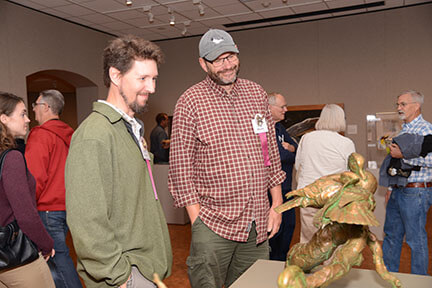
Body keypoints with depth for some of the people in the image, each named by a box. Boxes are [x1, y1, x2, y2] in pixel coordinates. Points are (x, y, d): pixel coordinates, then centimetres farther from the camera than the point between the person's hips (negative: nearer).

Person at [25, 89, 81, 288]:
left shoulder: (41, 135, -12)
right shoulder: (68, 134, 11)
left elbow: (35, 178, -16)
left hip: (48, 209, -8)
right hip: (67, 206, 8)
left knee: (59, 256, -3)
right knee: (57, 253, 18)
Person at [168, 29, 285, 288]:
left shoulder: (257, 94, 9)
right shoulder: (190, 101, -6)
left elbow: (272, 153, 12)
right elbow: (180, 166, -6)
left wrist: (277, 205, 8)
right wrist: (197, 218, -9)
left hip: (258, 224, 4)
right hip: (213, 225, -4)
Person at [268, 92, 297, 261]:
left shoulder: (280, 127, 15)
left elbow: (296, 148, 12)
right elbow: (280, 156, -25)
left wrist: (287, 147, -11)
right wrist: (292, 154, -5)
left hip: (286, 188, 10)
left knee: (289, 225, 17)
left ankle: (281, 260, 33)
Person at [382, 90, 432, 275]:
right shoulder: (404, 130, 16)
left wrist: (403, 155, -24)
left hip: (415, 192, -9)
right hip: (399, 192, 9)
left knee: (416, 240, 2)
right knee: (391, 235, 17)